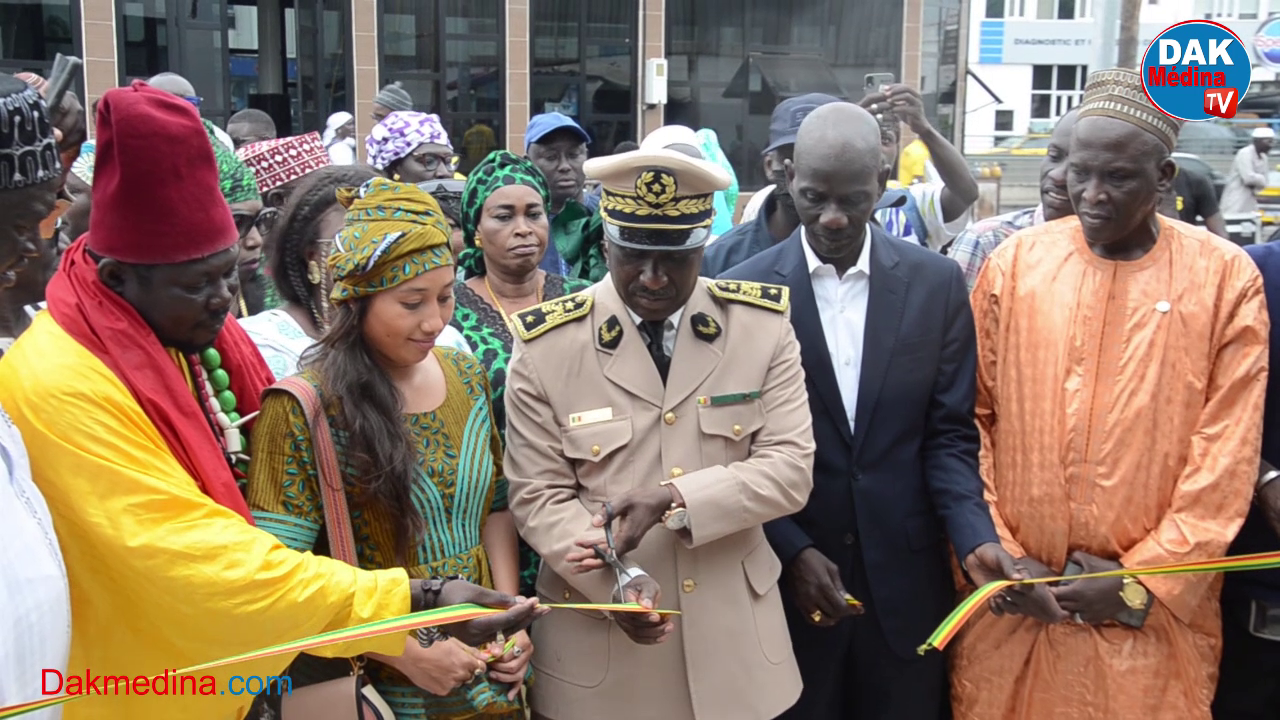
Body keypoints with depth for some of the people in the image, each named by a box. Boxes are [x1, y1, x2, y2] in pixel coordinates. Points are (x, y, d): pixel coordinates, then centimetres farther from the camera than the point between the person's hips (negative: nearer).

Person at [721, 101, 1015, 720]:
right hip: (785, 576, -1)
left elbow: (948, 434, 1)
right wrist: (792, 550, -10)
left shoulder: (937, 283, 0)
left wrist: (975, 536, -13)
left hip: (907, 581, 1)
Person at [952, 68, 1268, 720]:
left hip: (1153, 607, -1)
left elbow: (1227, 453, -4)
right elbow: (969, 418, 3)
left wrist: (1142, 580, -7)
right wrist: (999, 556, -3)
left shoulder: (1225, 278, -3)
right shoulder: (1013, 264, 0)